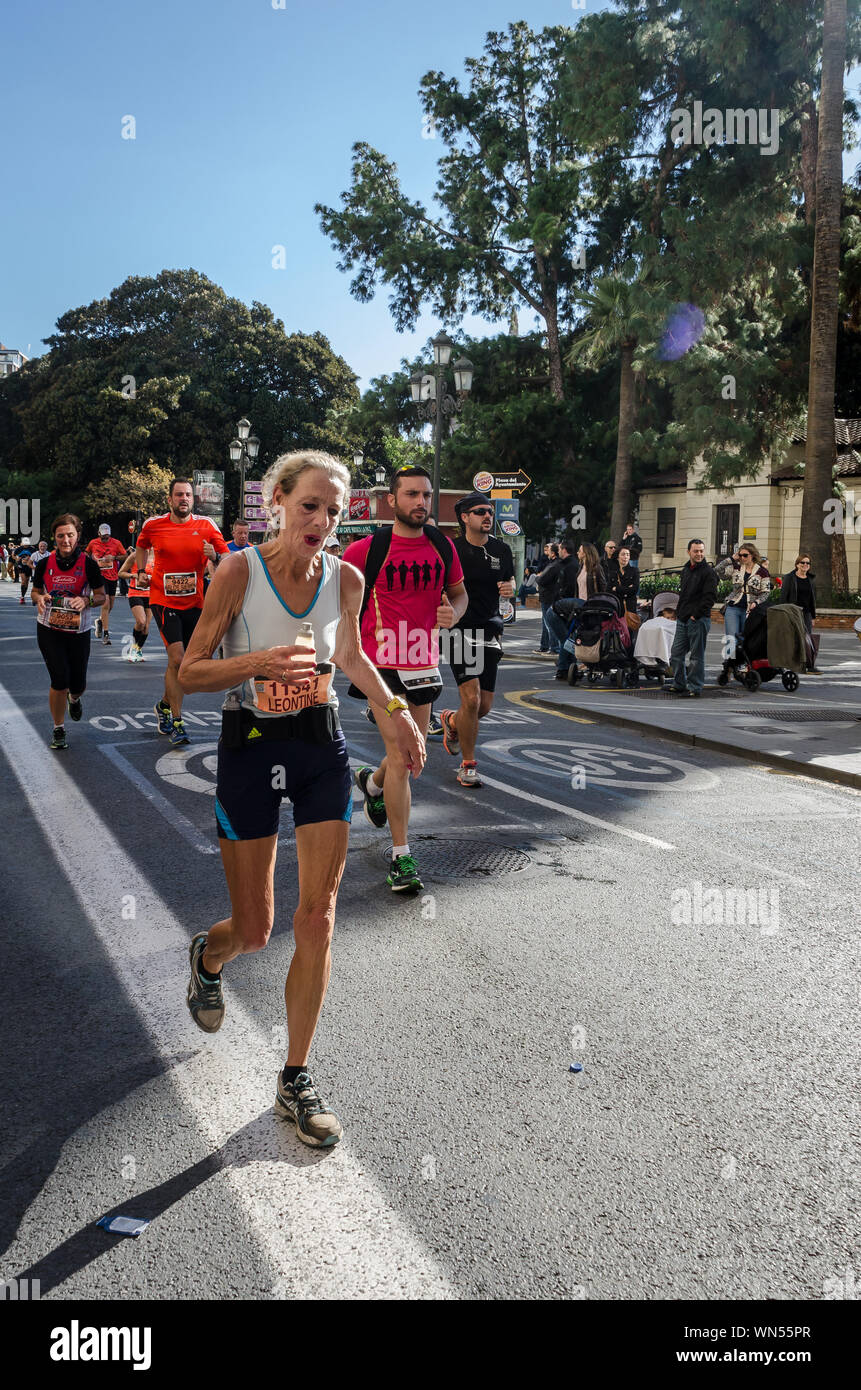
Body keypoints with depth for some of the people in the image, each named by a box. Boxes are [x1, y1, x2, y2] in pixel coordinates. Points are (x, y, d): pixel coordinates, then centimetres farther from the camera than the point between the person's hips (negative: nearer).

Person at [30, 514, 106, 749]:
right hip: (49, 630, 0)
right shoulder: (45, 563, -4)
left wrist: (86, 601, -22)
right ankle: (58, 730, 10)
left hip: (79, 631, 0)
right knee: (60, 680, -10)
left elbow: (101, 596, -1)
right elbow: (35, 591, 10)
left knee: (78, 684, 8)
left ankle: (74, 699, 48)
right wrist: (39, 598, -14)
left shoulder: (88, 564, -8)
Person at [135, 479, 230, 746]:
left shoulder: (206, 526, -1)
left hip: (194, 602, 3)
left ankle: (165, 705, 38)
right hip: (164, 601, -3)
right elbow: (141, 546, 22)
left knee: (180, 661, 11)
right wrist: (141, 571, 9)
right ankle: (176, 724, -8)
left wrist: (214, 556, -19)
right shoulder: (153, 525, 0)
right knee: (177, 658, -15)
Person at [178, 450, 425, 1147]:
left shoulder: (346, 578, -2)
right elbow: (191, 672, -10)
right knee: (255, 928, 6)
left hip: (322, 747, 3)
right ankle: (208, 956, 45)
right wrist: (257, 662, -27)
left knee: (318, 919, 0)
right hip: (251, 747, -3)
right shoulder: (239, 571, -14)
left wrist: (397, 711, 4)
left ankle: (296, 1079, 16)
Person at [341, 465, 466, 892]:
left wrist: (454, 612, -7)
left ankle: (371, 782, 51)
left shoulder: (442, 546, 3)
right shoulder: (367, 549, -10)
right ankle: (401, 857, -1)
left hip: (423, 663, 5)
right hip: (381, 664, -5)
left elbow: (459, 592, 15)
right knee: (400, 757, -11)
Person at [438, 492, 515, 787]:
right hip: (460, 630, -5)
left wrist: (509, 588, -2)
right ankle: (467, 765, 4)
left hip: (489, 631, 5)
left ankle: (451, 722, 40)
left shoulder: (501, 549, 7)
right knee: (471, 699, -14)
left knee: (485, 706, 6)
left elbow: (509, 579, 21)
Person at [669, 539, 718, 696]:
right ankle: (679, 684, 20)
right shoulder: (685, 570, 17)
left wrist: (696, 614, -15)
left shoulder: (708, 572, -7)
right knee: (676, 654, 9)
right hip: (682, 619, 8)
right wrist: (679, 612, 14)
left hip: (699, 620, -8)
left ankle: (695, 688, 5)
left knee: (697, 656, -1)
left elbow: (710, 596, -14)